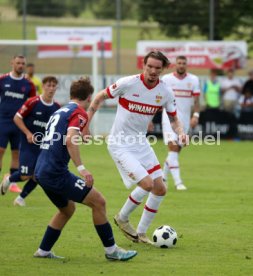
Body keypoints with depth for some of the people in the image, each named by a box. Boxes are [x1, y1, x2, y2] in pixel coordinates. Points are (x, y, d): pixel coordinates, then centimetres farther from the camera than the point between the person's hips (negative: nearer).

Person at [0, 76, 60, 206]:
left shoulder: (57, 107, 0)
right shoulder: (33, 102, -14)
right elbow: (17, 118, -8)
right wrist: (28, 133, -17)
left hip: (44, 146, 4)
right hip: (28, 143, -4)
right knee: (25, 175, -10)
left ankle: (21, 198, 18)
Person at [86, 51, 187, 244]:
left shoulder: (165, 92, -3)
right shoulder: (128, 83, -17)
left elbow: (173, 118, 9)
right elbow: (100, 97, -4)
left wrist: (181, 132, -12)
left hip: (141, 143, 6)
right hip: (120, 145, -6)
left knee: (160, 189, 3)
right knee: (147, 184, -19)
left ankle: (141, 234, 19)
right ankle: (122, 218, 8)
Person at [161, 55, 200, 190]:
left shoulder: (193, 80, 3)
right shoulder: (166, 79, -1)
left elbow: (196, 99, 2)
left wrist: (196, 115, -12)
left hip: (185, 119, 3)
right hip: (169, 117, -3)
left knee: (177, 149, 8)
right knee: (173, 147, -17)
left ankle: (163, 177, 26)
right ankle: (178, 181, -22)